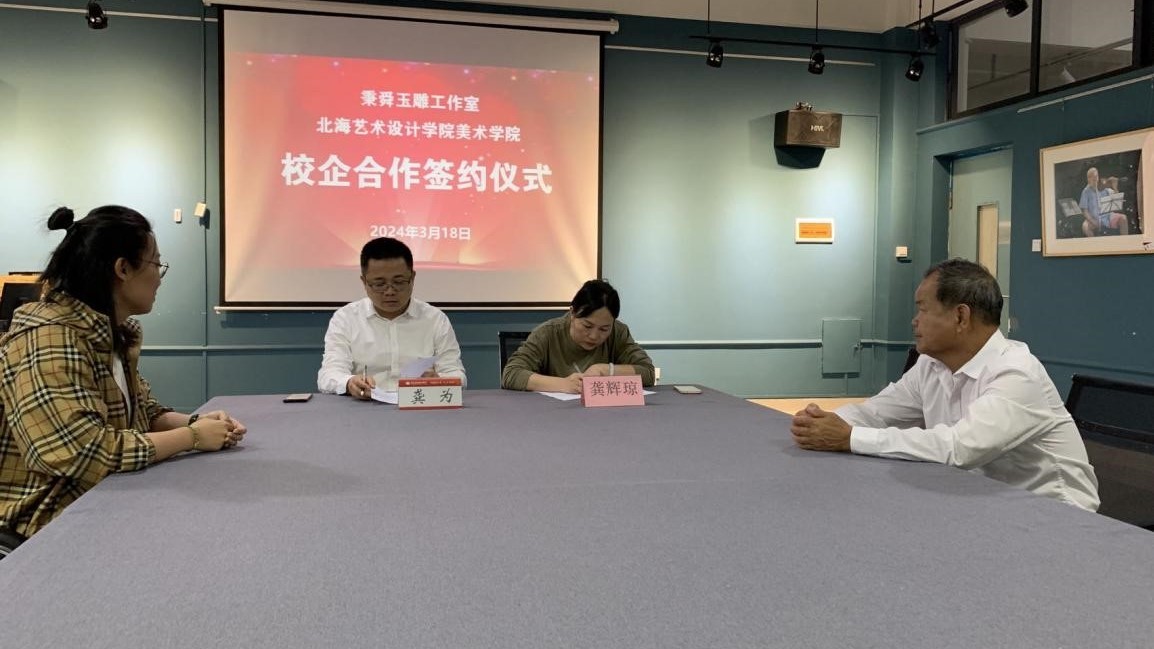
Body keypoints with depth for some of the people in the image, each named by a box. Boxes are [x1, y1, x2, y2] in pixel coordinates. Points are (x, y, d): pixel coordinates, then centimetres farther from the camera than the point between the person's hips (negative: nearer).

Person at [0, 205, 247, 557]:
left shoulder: (111, 332, 8)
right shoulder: (49, 340, -23)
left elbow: (141, 411, 13)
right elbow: (84, 453, -30)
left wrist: (196, 422, -7)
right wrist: (192, 437, -21)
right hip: (48, 525, -8)